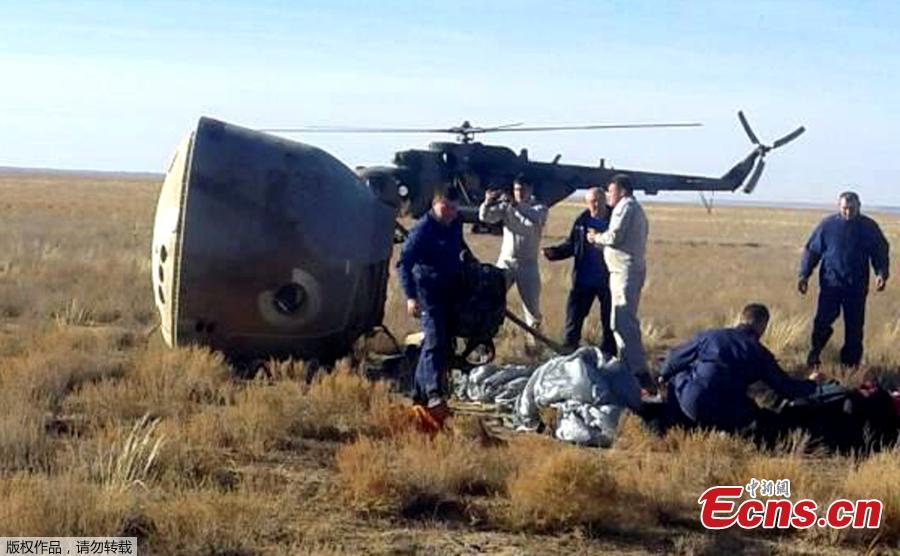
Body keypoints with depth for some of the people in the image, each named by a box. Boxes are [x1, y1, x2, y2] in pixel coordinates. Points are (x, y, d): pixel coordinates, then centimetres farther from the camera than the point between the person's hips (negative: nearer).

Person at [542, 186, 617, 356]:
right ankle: (568, 352, 13)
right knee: (574, 316, 4)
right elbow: (570, 246, 9)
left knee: (609, 319, 7)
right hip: (583, 281, 2)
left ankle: (608, 354, 18)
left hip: (607, 280, -2)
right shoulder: (582, 222, 3)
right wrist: (553, 252, -9)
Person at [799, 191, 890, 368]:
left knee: (854, 328, 5)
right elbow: (812, 250, 4)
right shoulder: (827, 225, 0)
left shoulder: (869, 227, 3)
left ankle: (850, 363, 16)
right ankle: (813, 355, 9)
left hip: (857, 287, 1)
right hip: (830, 283, -1)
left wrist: (881, 273, -9)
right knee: (822, 322, -10)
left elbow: (880, 253, 8)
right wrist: (804, 275, -3)